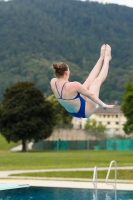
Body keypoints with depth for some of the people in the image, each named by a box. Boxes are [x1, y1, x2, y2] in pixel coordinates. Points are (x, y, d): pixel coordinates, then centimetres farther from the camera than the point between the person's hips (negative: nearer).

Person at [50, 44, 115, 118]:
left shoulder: (53, 82, -17)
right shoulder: (74, 85, -38)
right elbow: (90, 95, -25)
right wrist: (103, 105, -13)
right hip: (85, 112, -7)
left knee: (89, 80, 16)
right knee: (97, 80, 7)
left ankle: (102, 58, 34)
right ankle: (106, 59, 29)